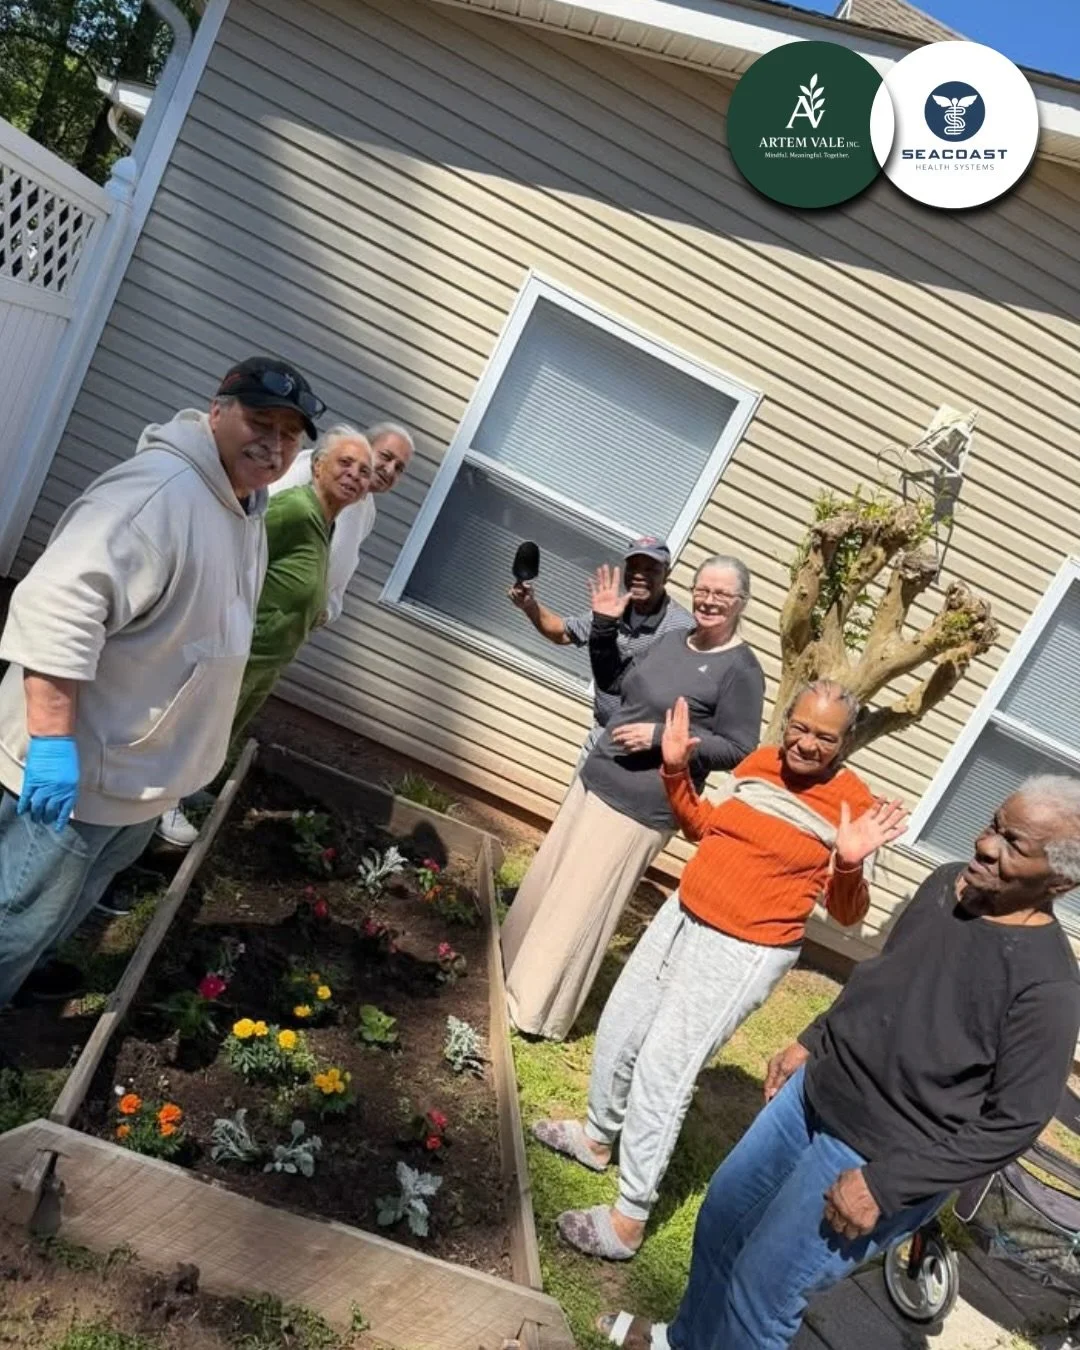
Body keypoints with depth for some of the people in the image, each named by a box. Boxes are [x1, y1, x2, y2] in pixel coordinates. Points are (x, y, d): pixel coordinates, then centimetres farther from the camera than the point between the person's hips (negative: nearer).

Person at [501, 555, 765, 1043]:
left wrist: (660, 737, -21)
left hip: (642, 805, -8)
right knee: (545, 884, 18)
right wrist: (604, 625, 3)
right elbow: (613, 681, 17)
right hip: (595, 780, 8)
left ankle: (536, 1011, 18)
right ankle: (509, 973, 38)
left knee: (578, 906, 1)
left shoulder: (741, 670, -14)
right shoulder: (671, 640, 8)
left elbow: (737, 750, -16)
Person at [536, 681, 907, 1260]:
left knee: (661, 1073, -5)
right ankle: (599, 1135, 46)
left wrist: (848, 865, -30)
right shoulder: (760, 761, 0)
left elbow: (846, 914, -11)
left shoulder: (854, 804, -14)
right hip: (681, 917, 7)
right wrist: (675, 771, 1)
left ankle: (628, 1221, 12)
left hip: (744, 953, -7)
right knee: (617, 1034, 20)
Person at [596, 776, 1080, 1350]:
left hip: (880, 1157, -7)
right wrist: (810, 1042, 13)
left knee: (762, 1286, 5)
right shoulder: (946, 884, -5)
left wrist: (885, 1185, -20)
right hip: (815, 1091, 8)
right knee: (722, 1217, 22)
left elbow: (1016, 1122, -20)